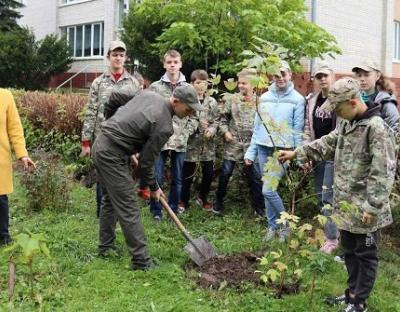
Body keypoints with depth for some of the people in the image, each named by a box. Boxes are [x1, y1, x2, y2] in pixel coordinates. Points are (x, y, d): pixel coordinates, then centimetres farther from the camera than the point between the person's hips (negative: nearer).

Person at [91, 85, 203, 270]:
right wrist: (154, 188, 6)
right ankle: (141, 261, 0)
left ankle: (105, 247, 33)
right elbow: (146, 162, -10)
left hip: (100, 145, 10)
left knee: (110, 199, 22)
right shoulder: (164, 126, -17)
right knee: (128, 210, -5)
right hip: (113, 155, -10)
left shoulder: (148, 94, 5)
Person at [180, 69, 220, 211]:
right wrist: (197, 125, -19)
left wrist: (211, 130, -12)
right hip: (191, 142, -4)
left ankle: (203, 197, 33)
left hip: (207, 143, 4)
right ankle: (184, 201, 23)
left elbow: (216, 120, 6)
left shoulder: (212, 102, 5)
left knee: (209, 173, 9)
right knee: (188, 174, 7)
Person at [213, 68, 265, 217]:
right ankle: (218, 203, 22)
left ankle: (259, 207, 16)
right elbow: (223, 119, 5)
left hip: (252, 144, 0)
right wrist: (225, 131, -10)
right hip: (233, 143, 0)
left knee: (256, 176, 3)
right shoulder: (231, 99, 0)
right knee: (225, 173, 4)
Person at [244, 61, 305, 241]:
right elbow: (257, 126, 11)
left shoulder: (297, 99, -4)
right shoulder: (265, 97, 8)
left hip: (282, 150, -5)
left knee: (268, 190, -11)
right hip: (264, 148, 5)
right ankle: (272, 226, 25)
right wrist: (251, 151, 8)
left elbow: (297, 131, -5)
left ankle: (284, 223, 12)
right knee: (267, 190, 10)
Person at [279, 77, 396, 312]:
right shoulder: (347, 124, 9)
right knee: (349, 250, 20)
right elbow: (327, 144, 18)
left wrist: (373, 207, -23)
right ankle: (352, 292, 36)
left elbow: (382, 172, -23)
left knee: (365, 254, 7)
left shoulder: (377, 128, -21)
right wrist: (296, 153, 12)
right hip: (346, 203, 9)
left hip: (364, 208, -9)